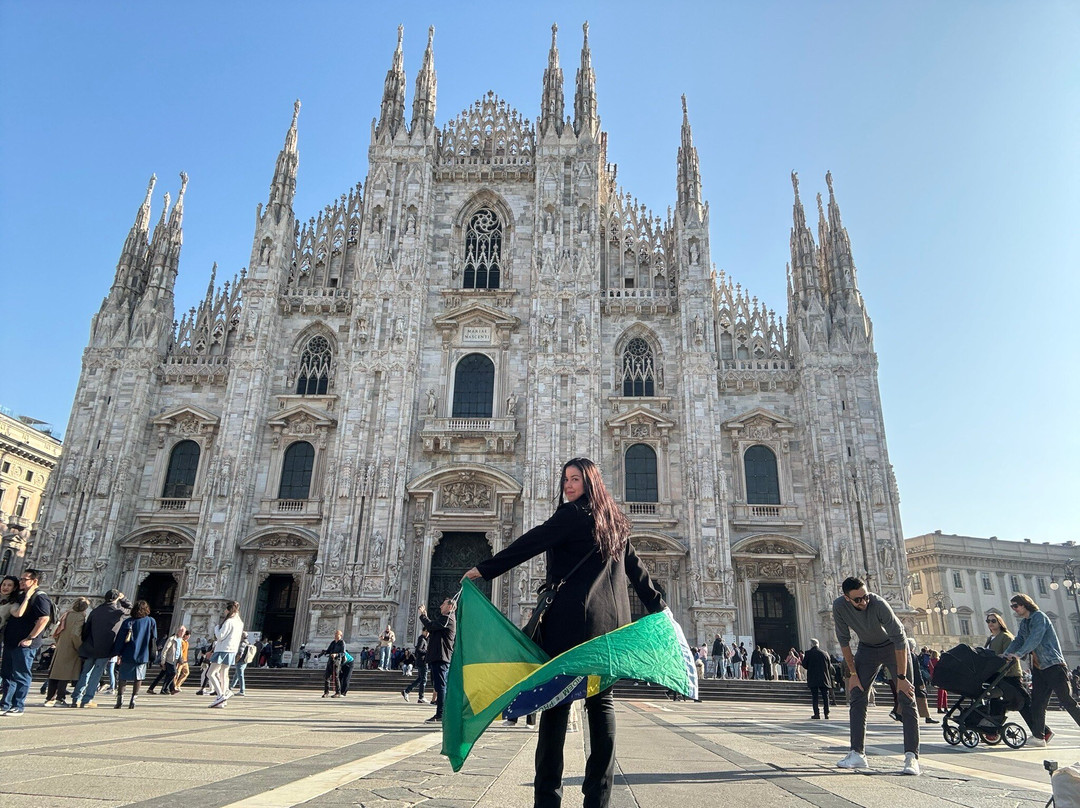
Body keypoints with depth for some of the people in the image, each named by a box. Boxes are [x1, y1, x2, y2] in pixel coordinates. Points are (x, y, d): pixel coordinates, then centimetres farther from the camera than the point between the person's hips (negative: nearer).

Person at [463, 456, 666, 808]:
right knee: (601, 702, 8)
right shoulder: (615, 522, 17)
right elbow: (636, 570, 21)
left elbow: (530, 544, -9)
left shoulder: (572, 514, -4)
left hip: (572, 618, -7)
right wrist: (660, 608, 28)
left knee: (556, 700, -2)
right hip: (610, 621, 7)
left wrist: (485, 569, -7)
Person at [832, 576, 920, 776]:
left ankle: (911, 756, -10)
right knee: (856, 696, -4)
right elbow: (844, 640, -11)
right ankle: (857, 754, -1)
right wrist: (852, 673, -11)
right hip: (867, 648, 3)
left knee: (907, 699, -12)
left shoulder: (879, 604, -35)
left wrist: (901, 678, -27)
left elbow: (900, 639, -29)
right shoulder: (839, 606, -23)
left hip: (894, 647, -3)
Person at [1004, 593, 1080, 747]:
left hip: (1053, 665, -8)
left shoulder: (1039, 616, -10)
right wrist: (1005, 655, -3)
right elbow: (1018, 641, 12)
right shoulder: (1023, 623, 16)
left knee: (1066, 700, -5)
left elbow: (1035, 639, -22)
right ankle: (1039, 736, 3)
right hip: (1038, 668, 8)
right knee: (1037, 702, 2)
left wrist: (1018, 654, -30)